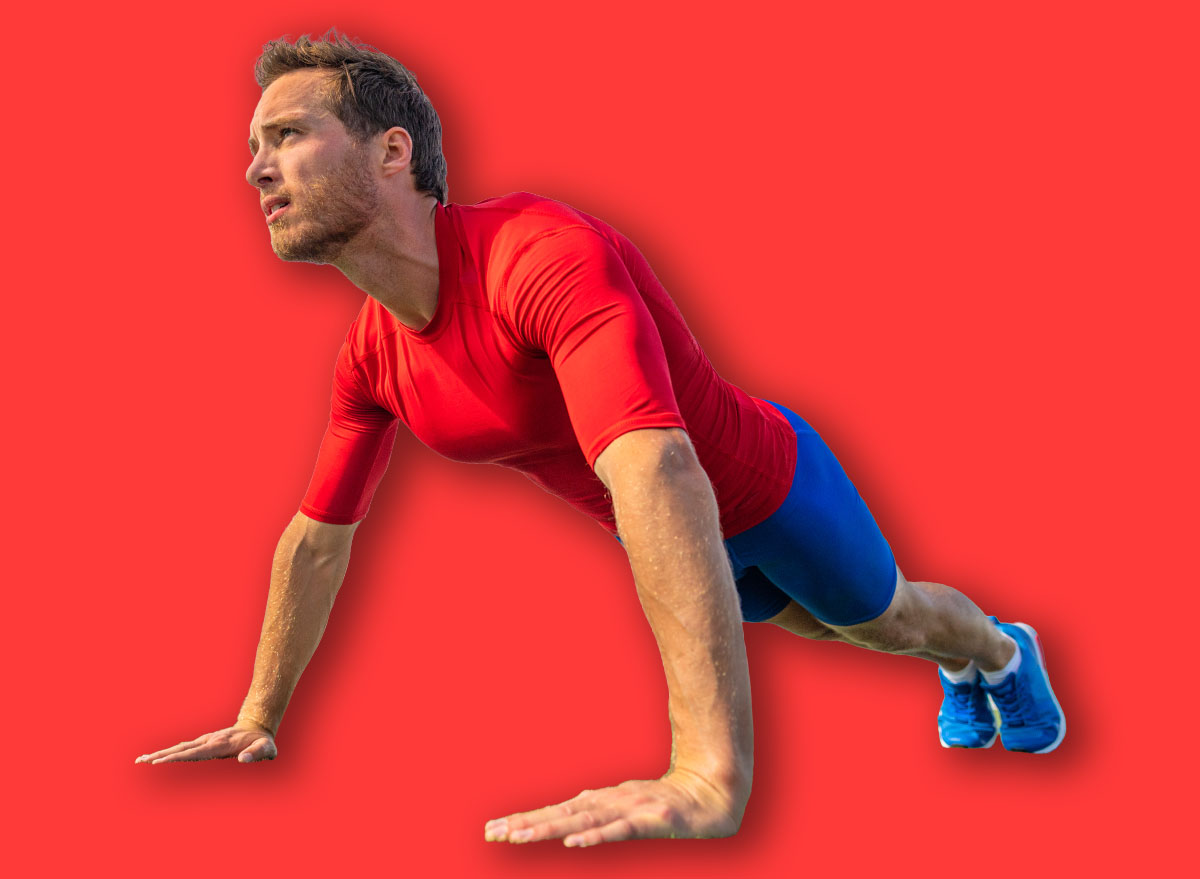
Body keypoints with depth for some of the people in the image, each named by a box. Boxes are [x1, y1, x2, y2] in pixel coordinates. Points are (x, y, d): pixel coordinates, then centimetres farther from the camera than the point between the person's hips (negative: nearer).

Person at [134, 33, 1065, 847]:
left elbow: (658, 473, -57)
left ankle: (1005, 653, 59)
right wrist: (259, 716, 0)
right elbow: (317, 540, -2)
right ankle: (963, 675, 66)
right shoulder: (370, 358, -18)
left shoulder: (543, 253, -44)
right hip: (669, 533, 7)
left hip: (769, 486, -6)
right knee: (814, 624, 33)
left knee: (885, 618, 22)